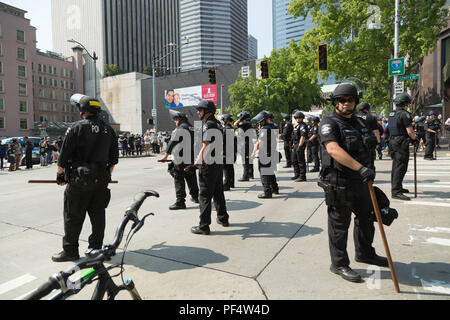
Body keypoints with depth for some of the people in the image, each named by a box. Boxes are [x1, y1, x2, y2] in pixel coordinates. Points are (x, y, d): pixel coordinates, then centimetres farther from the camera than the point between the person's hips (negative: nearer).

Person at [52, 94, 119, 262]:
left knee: (73, 217, 7)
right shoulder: (109, 130, 7)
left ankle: (70, 250, 16)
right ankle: (95, 248, 23)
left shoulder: (76, 128, -9)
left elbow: (64, 156, -7)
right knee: (98, 215, 12)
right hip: (101, 181, 5)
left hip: (79, 180, -5)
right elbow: (114, 159, 12)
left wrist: (60, 175, 7)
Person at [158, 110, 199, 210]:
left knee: (179, 180, -3)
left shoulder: (180, 129, -9)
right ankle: (195, 197, 33)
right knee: (191, 179, 20)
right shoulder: (192, 128, 14)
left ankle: (180, 201, -5)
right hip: (192, 160, 8)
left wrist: (165, 156, -12)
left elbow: (172, 143, -14)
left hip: (181, 160, -8)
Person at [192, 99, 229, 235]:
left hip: (208, 164, -9)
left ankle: (204, 226, 1)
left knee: (205, 196, -4)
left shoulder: (208, 125, -13)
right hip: (219, 163, 9)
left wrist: (197, 162, -10)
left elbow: (205, 146, -17)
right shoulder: (218, 124, 14)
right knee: (218, 193, 18)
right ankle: (223, 219, 29)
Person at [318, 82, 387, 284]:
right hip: (338, 183, -8)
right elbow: (334, 149, -28)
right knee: (339, 224, 2)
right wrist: (361, 169, -33)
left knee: (366, 217, 21)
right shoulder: (329, 123, -12)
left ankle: (364, 254, 43)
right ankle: (339, 264, 18)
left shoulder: (358, 122, 15)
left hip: (360, 181, 9)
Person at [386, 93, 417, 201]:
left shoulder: (392, 114, 13)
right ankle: (396, 191, -12)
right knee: (401, 167, -9)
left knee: (396, 166, 18)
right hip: (401, 143, -9)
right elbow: (410, 131, -15)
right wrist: (415, 139, 3)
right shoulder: (404, 114, -13)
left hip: (392, 142, 9)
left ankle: (396, 187, 30)